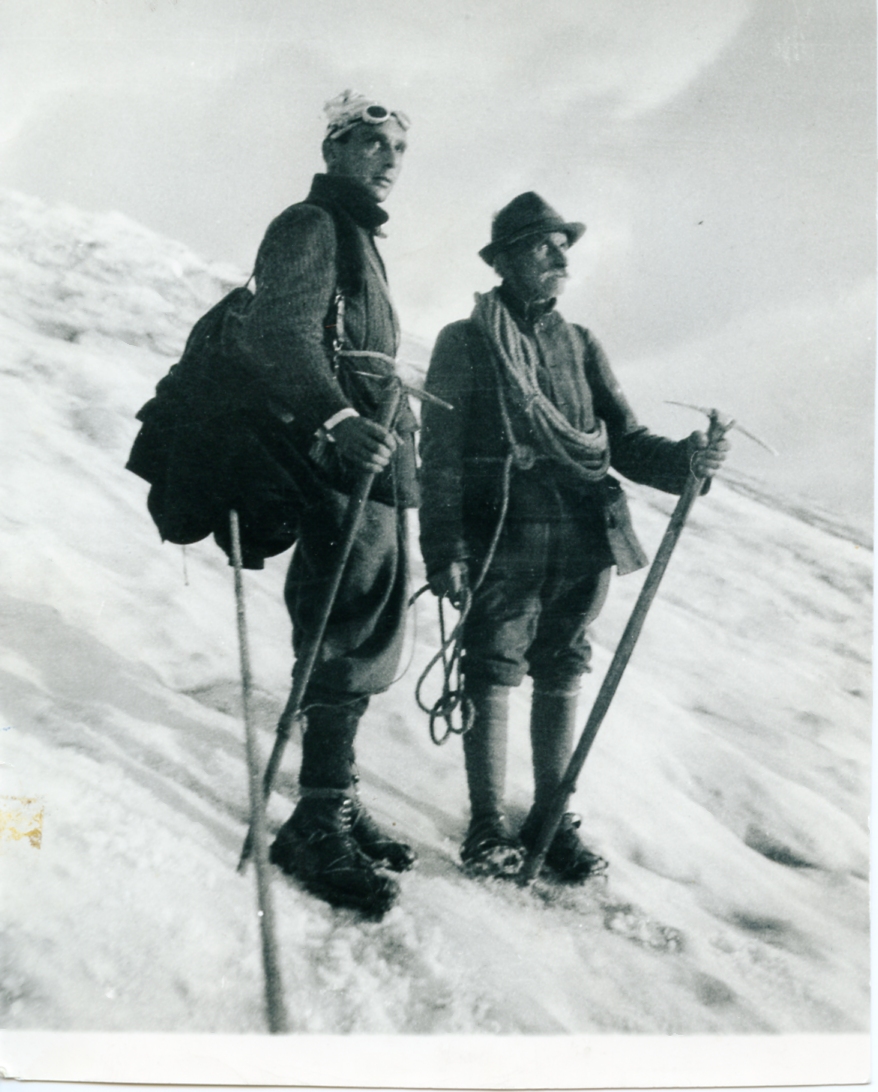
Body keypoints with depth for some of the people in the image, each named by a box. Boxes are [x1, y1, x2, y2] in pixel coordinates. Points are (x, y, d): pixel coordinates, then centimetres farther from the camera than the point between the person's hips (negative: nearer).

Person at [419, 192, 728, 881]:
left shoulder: (580, 346, 16)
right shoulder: (465, 343, 3)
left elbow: (625, 442, 10)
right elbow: (440, 456, -2)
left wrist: (683, 459, -10)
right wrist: (445, 550, -10)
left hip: (584, 544, 4)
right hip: (503, 546, -4)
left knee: (561, 681, 10)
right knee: (493, 682, 1)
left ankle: (553, 820, 24)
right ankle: (488, 825, 16)